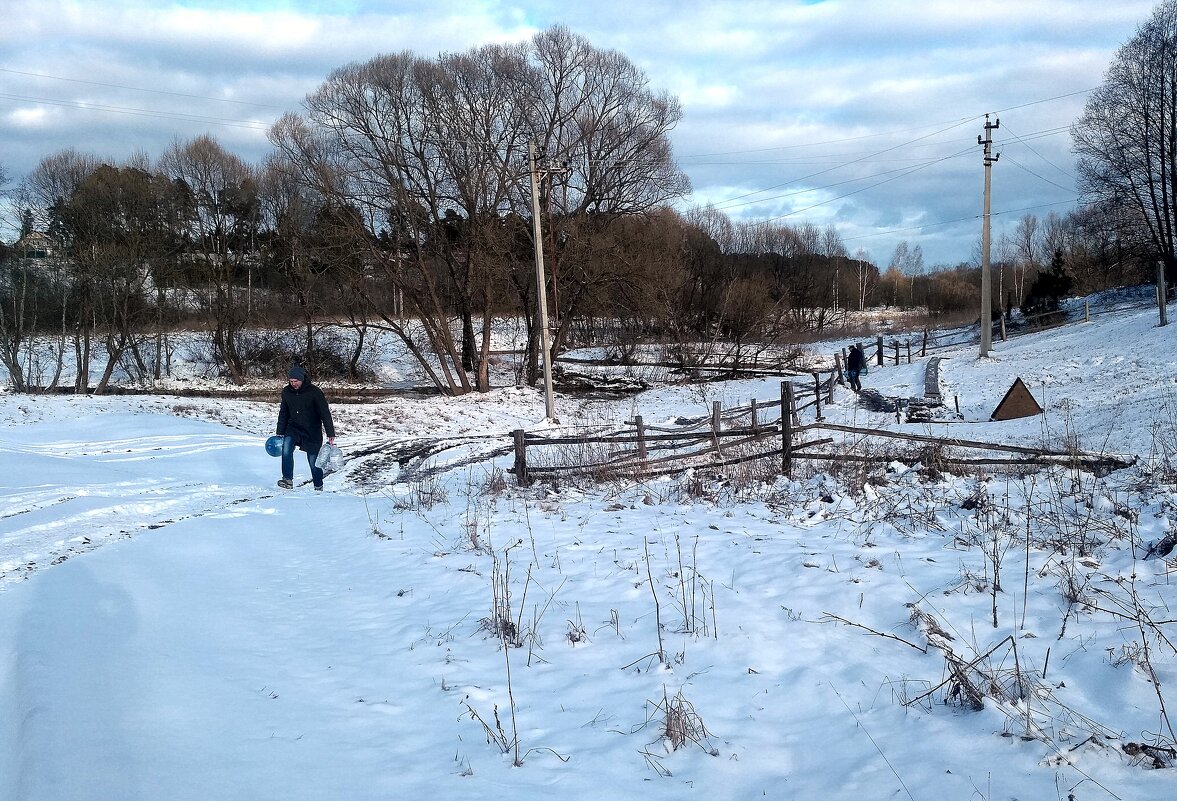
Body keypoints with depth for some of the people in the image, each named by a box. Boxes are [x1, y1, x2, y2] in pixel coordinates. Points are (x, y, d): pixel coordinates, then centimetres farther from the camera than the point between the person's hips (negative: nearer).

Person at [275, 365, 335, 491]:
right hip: (293, 429, 3)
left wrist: (330, 434, -17)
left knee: (313, 460, 1)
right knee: (286, 448, -24)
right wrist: (280, 432, 11)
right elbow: (283, 413, 12)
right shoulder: (286, 392, -1)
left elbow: (325, 413, -13)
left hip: (312, 431, -3)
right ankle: (288, 480, -20)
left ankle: (318, 486, 23)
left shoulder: (314, 392, -15)